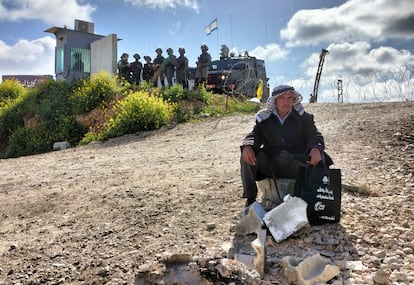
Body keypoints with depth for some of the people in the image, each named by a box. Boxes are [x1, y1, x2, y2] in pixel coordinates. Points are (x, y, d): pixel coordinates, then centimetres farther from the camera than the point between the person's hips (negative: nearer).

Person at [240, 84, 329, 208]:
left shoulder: (303, 118, 6)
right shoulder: (265, 119, 9)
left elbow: (314, 136, -2)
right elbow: (254, 135, 1)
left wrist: (316, 148, -28)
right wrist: (247, 146, -25)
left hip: (296, 166, -1)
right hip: (271, 165, 1)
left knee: (318, 159, -29)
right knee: (247, 156, -22)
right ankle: (250, 199, -13)